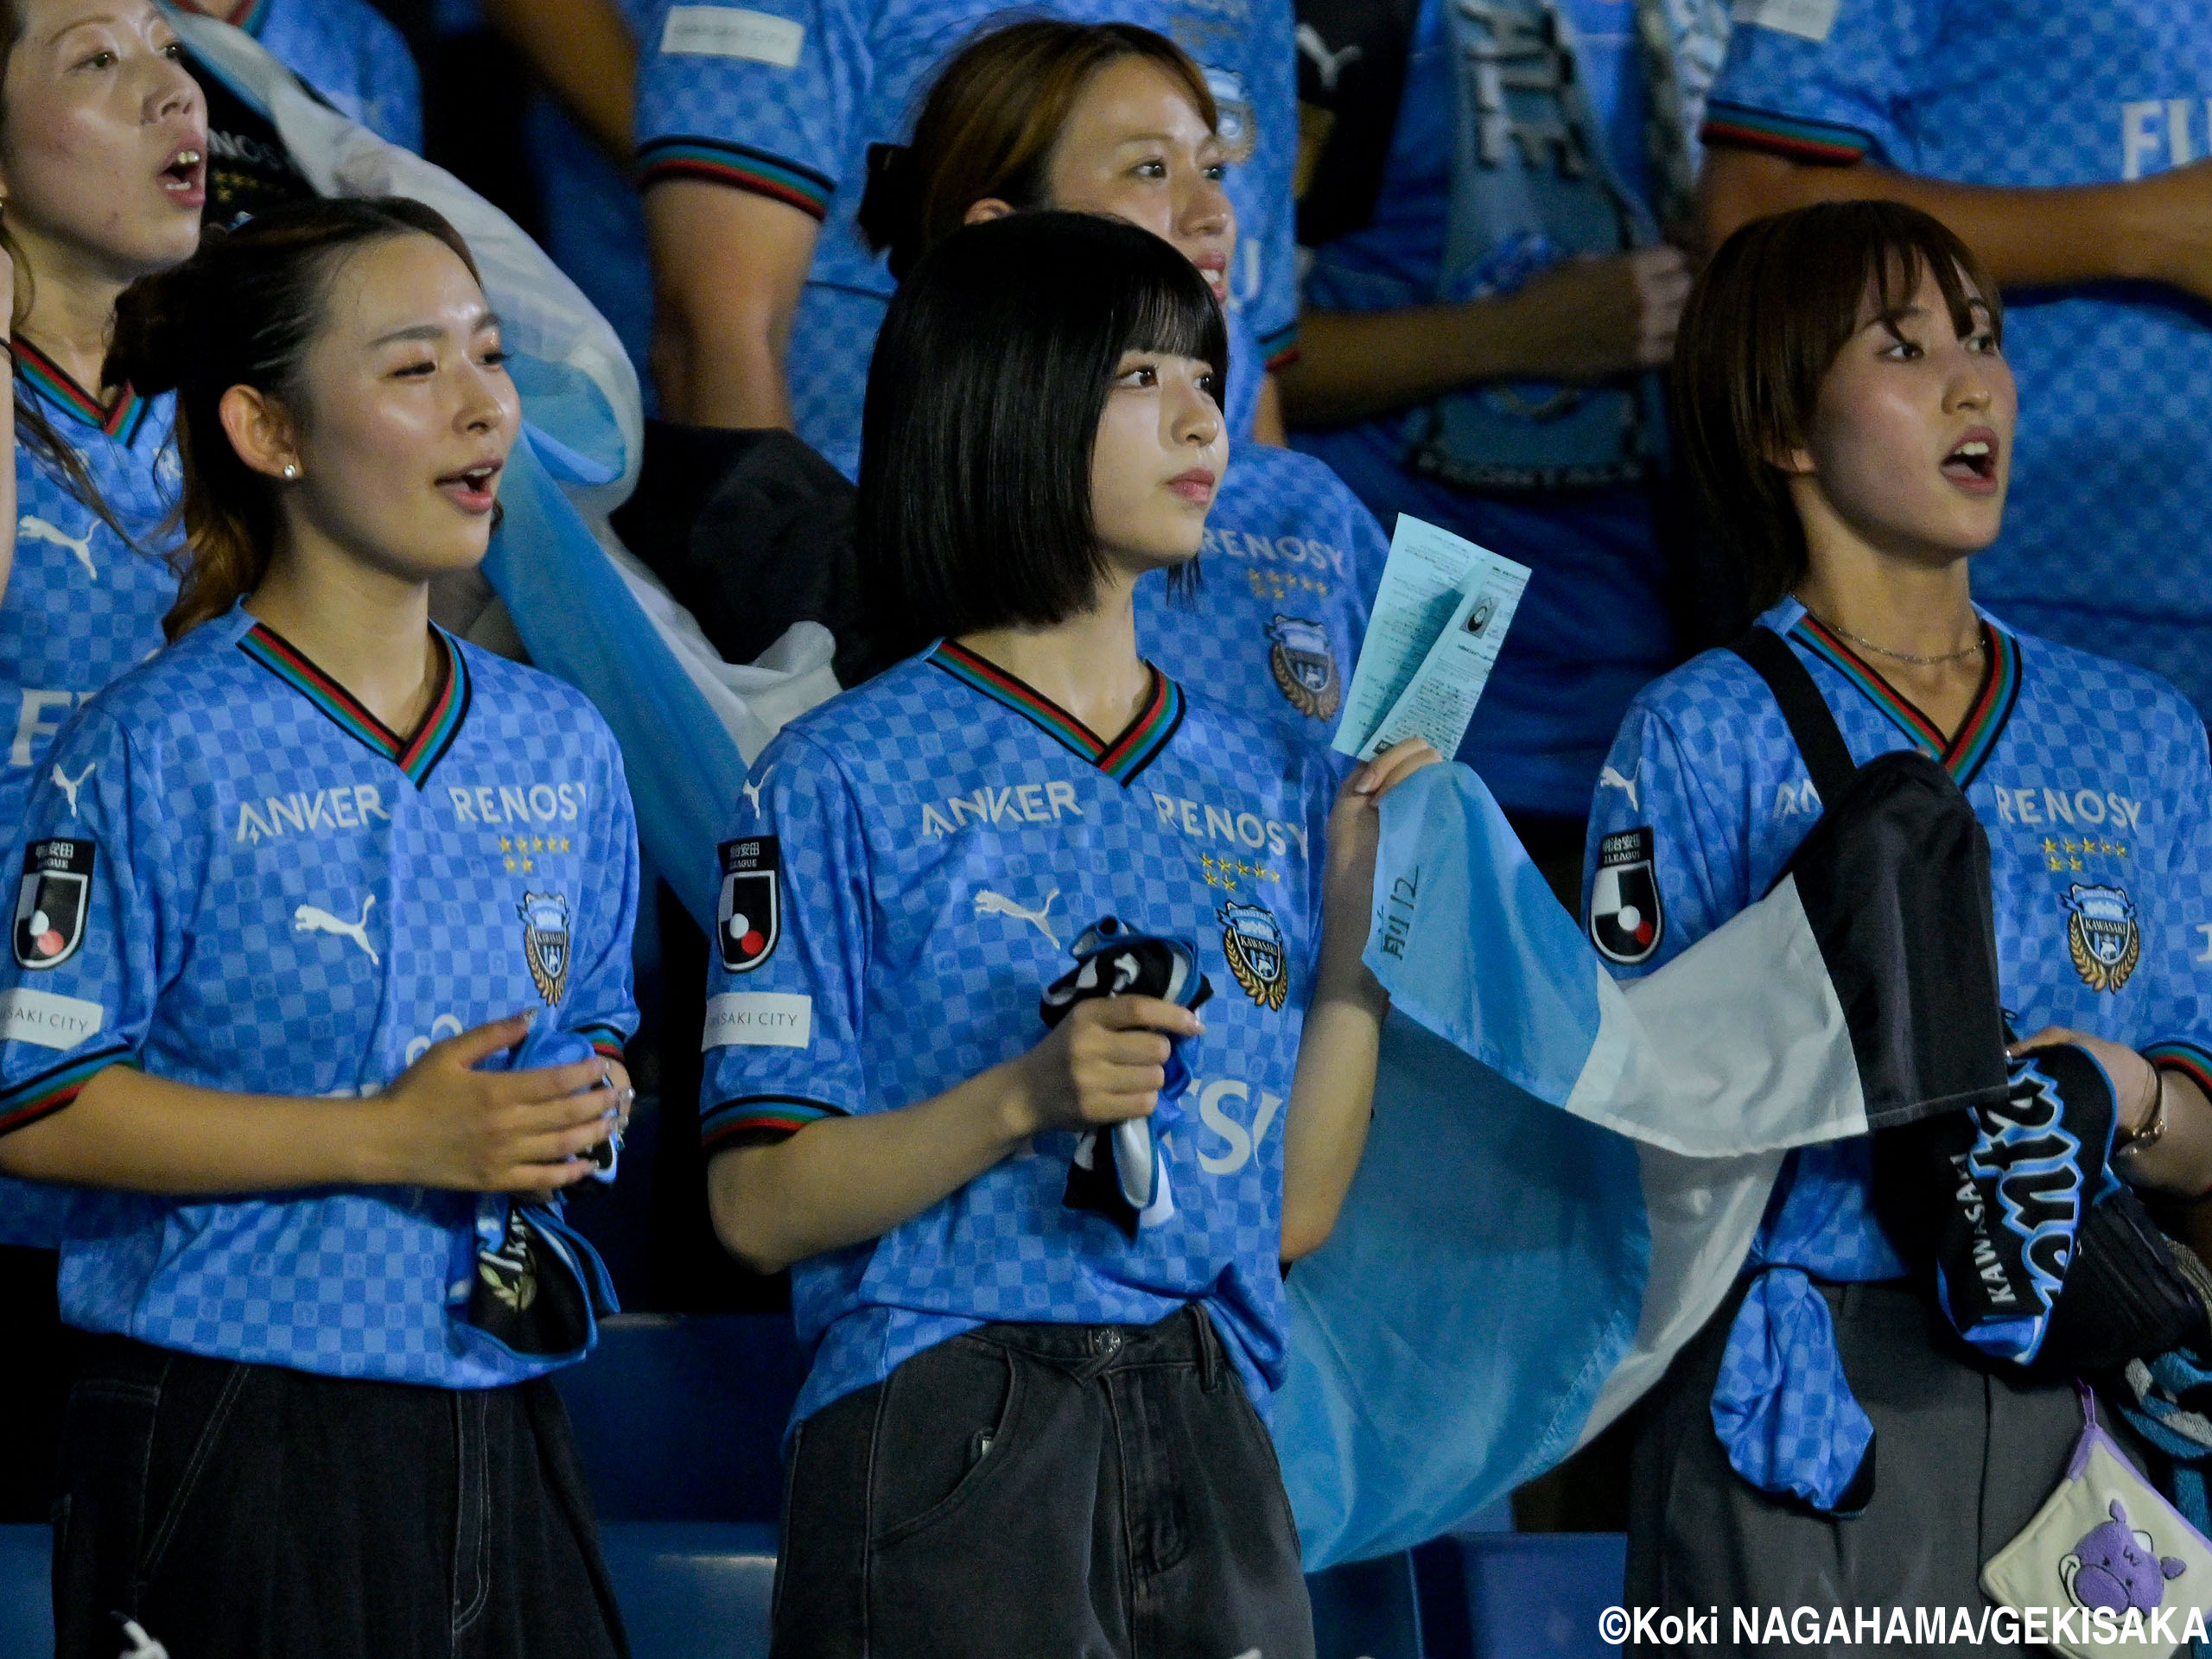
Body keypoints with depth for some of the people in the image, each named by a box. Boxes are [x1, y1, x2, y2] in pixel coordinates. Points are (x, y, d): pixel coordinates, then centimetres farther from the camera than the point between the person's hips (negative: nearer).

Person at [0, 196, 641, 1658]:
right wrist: (389, 1139, -16)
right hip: (232, 1442, -5)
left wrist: (585, 1111, -1)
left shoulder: (560, 747, 12)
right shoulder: (158, 748, -7)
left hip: (494, 1430, 5)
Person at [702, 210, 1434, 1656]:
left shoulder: (1268, 788, 13)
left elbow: (1294, 1210, 9)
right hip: (949, 1451, -5)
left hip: (1208, 1446, 5)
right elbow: (760, 1205, -7)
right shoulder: (848, 778, -2)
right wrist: (1028, 1097, -19)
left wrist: (1361, 920, 1)